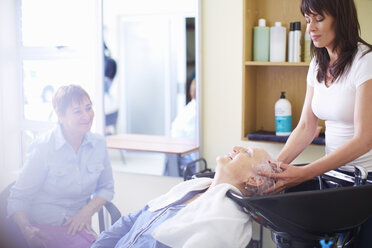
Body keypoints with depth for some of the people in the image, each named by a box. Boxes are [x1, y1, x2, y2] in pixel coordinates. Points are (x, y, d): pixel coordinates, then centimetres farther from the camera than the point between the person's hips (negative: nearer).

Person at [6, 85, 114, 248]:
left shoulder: (98, 144, 3)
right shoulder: (43, 148, -11)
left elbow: (106, 187, 16)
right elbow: (18, 197, -8)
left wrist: (87, 211, -4)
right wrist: (27, 230, -28)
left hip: (77, 227, 5)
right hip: (42, 227, -4)